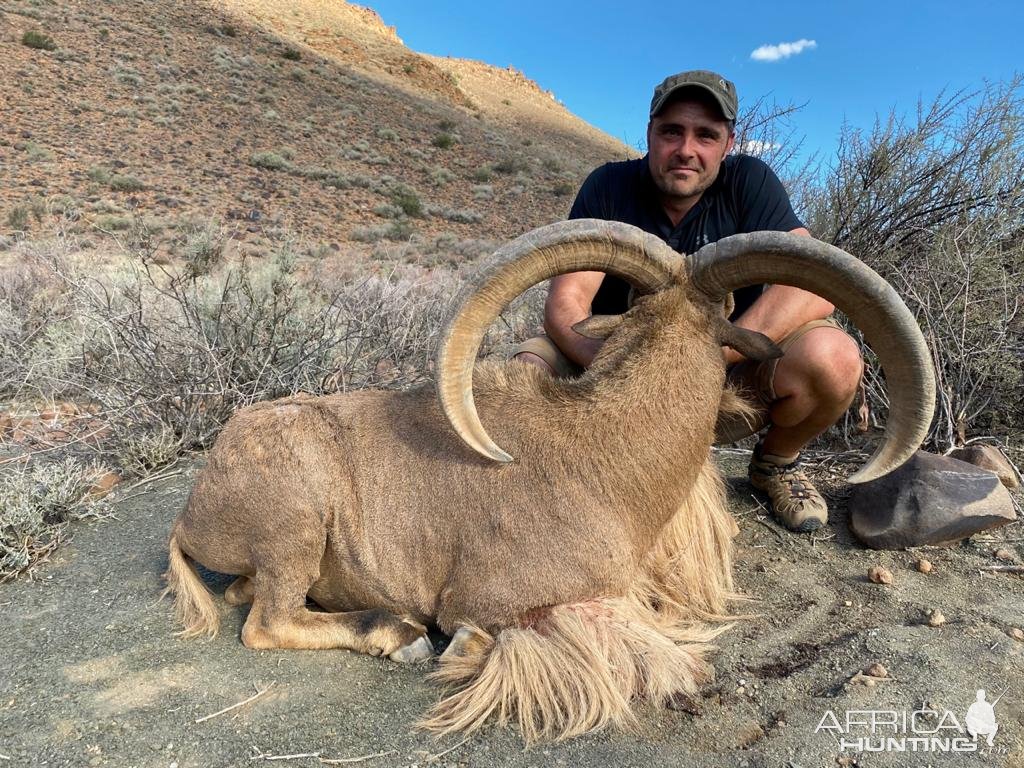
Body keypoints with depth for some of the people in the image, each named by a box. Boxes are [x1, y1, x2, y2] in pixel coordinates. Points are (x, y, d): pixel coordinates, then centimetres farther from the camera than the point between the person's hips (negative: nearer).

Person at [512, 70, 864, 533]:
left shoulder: (749, 182, -10)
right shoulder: (609, 188, -10)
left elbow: (812, 289, -23)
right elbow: (565, 302, -17)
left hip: (733, 363, 0)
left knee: (832, 358, -29)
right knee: (532, 368, -27)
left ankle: (776, 462, 5)